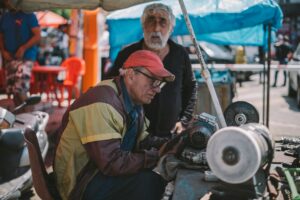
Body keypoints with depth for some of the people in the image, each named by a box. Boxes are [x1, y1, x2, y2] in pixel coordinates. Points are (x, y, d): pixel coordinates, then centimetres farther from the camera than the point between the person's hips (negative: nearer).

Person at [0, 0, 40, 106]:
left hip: (25, 57, -6)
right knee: (11, 89, 5)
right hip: (9, 58, 6)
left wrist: (23, 48, -18)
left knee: (20, 89, -19)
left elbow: (37, 36, -9)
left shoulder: (28, 15, -3)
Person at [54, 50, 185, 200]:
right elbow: (112, 163, -30)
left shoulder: (134, 102, 3)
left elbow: (141, 141, 7)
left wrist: (171, 146, -9)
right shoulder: (102, 103, -27)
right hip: (82, 183, -9)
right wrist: (158, 156, -24)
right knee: (148, 181, -26)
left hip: (105, 170, 9)